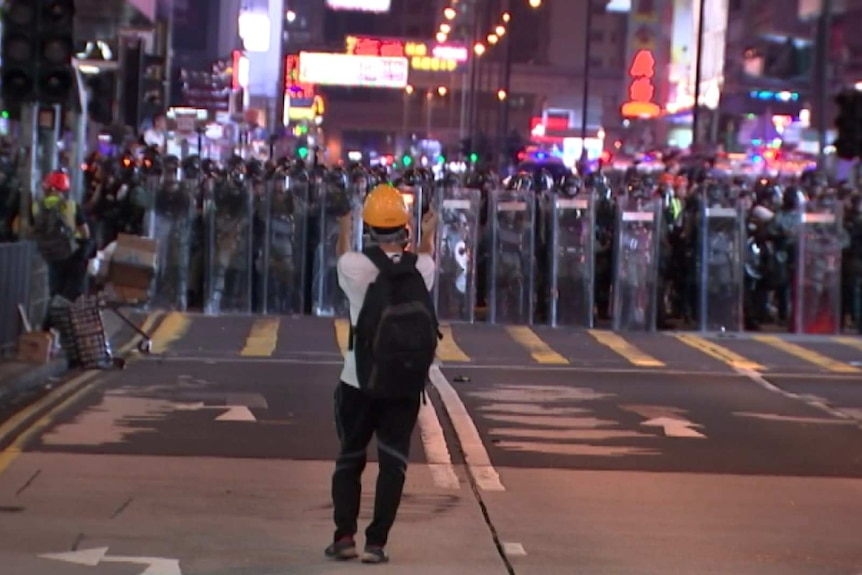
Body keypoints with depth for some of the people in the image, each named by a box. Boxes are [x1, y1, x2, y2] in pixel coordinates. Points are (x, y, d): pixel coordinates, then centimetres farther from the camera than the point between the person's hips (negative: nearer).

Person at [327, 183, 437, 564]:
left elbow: (343, 256, 14)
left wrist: (344, 231, 36)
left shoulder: (356, 266, -12)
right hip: (406, 385, 1)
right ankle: (376, 543, 1)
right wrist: (428, 235, 44)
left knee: (349, 459, 14)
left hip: (358, 382, -1)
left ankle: (344, 537, 8)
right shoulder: (421, 268, -6)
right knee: (392, 462, 6)